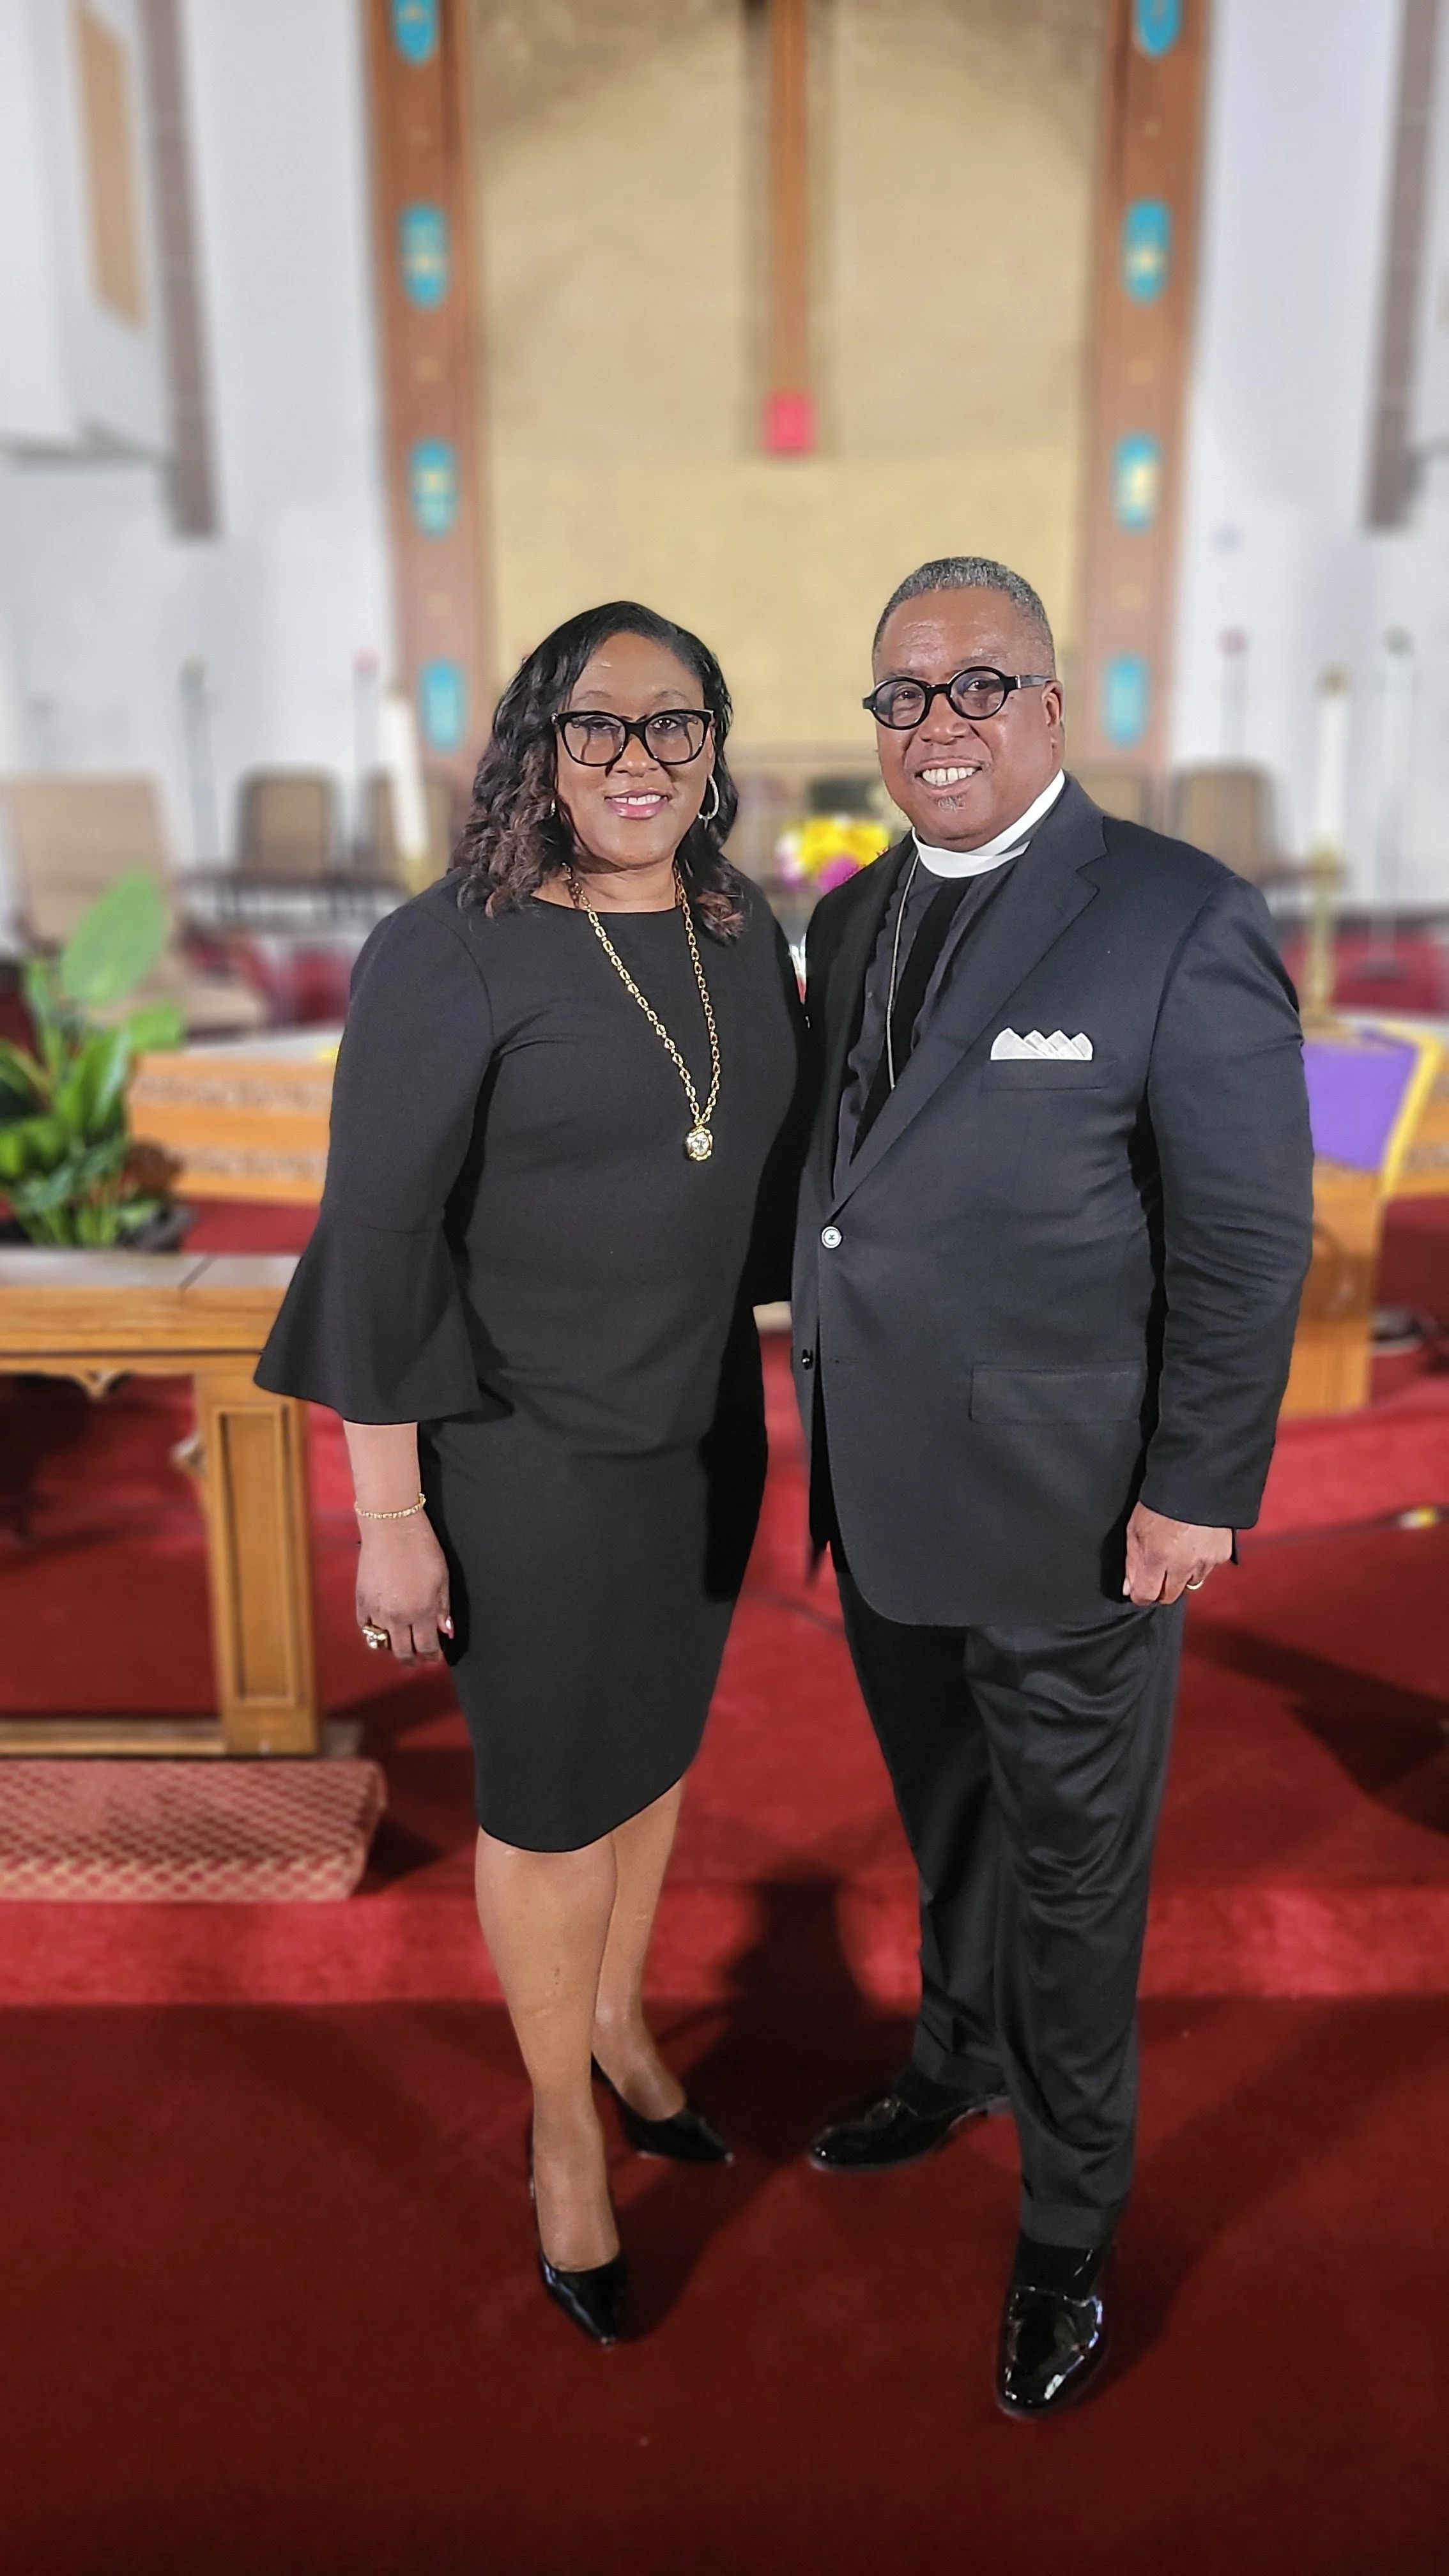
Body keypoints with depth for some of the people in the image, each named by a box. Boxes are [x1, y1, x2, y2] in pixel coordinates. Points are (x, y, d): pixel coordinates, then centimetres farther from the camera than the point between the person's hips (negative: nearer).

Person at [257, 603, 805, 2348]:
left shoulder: (745, 939, 1)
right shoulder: (449, 954, -17)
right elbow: (378, 1234, -17)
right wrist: (391, 1515, -16)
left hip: (705, 1428, 6)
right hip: (527, 1452, -6)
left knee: (656, 1747, 22)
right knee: (549, 1795, 11)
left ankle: (618, 2022, 50)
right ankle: (565, 2134, 37)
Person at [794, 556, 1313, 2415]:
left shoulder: (1182, 923, -13)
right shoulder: (853, 918, 7)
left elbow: (1246, 1241, -13)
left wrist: (1199, 1494, -13)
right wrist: (826, 1420, 14)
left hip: (1069, 1522, -6)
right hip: (886, 1498, 6)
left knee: (1071, 1879, 12)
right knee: (947, 1827, 26)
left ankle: (1067, 2230, 35)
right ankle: (959, 2060, 53)